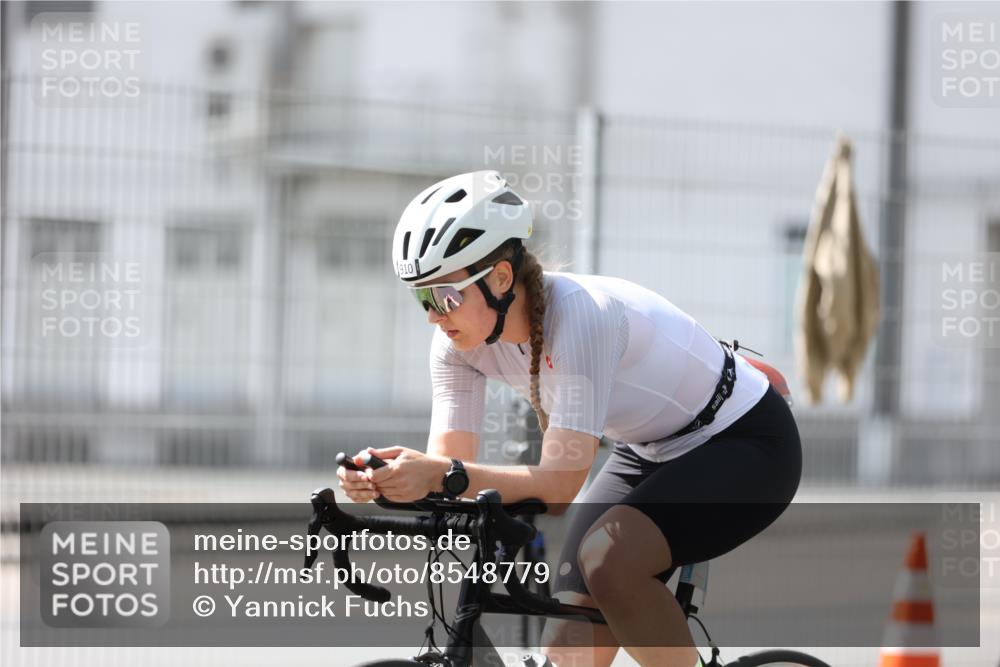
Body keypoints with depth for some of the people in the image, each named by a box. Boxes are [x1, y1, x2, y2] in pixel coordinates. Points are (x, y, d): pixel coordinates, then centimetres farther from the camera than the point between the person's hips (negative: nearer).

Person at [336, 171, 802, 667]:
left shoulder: (580, 314, -33)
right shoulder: (461, 340, -11)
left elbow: (561, 481, -37)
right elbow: (448, 463, -14)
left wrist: (446, 476, -47)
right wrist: (382, 481, -35)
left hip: (747, 444, -7)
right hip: (651, 453, 7)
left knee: (607, 557, -33)